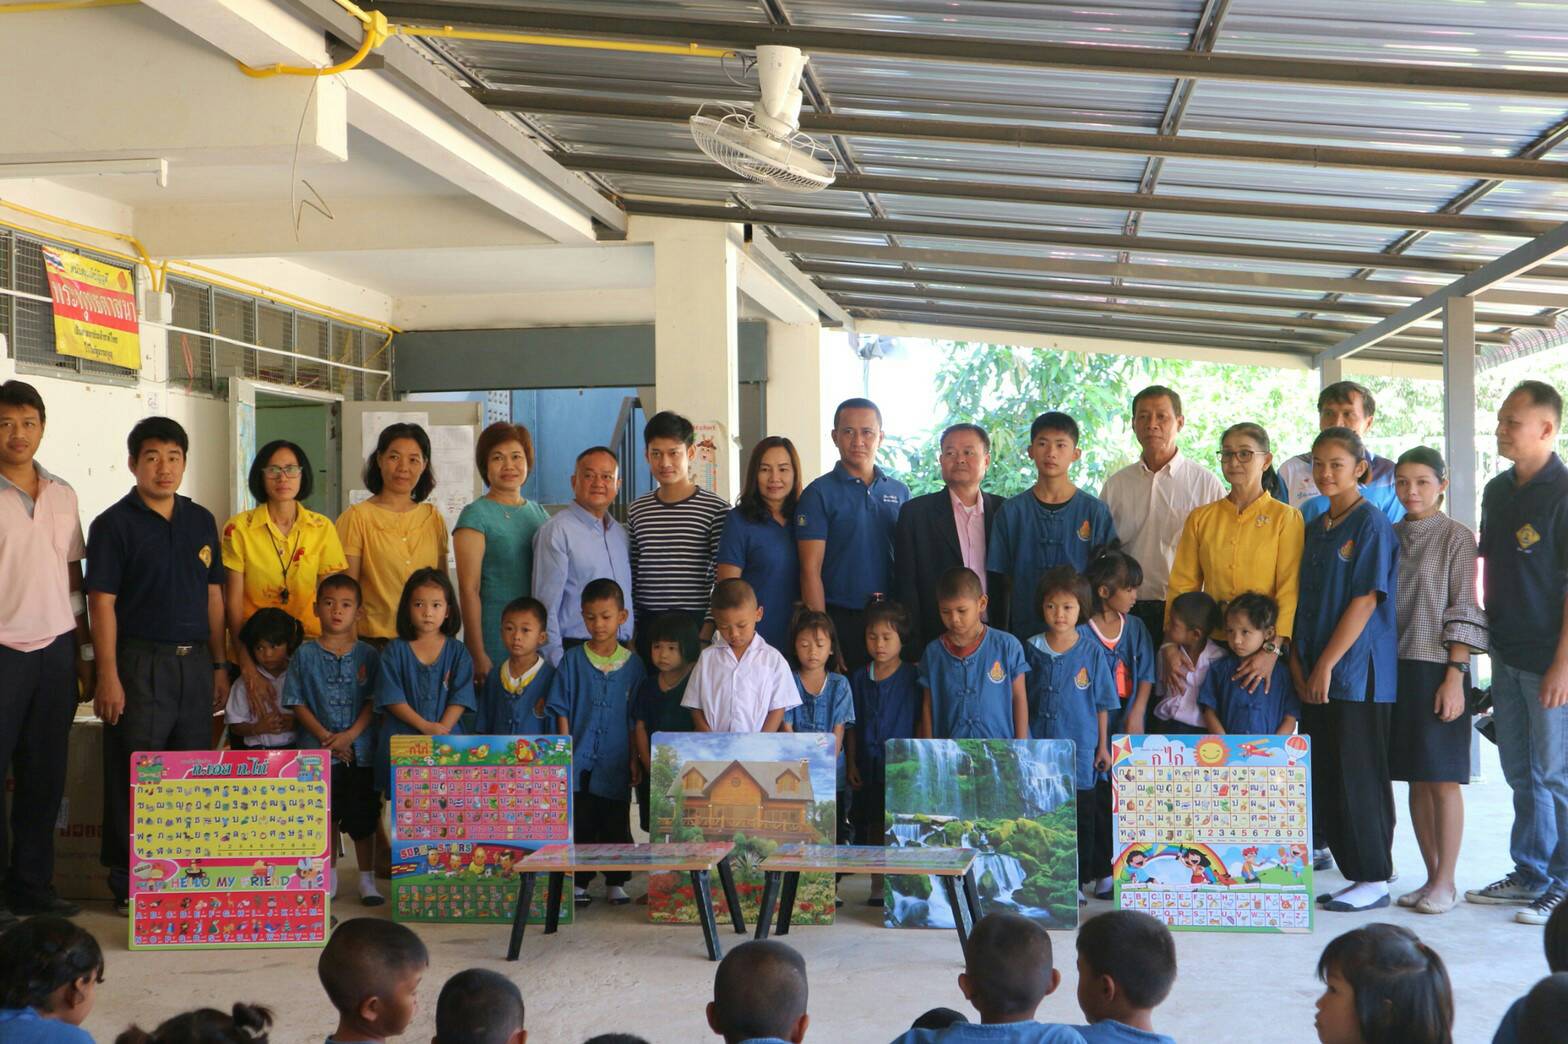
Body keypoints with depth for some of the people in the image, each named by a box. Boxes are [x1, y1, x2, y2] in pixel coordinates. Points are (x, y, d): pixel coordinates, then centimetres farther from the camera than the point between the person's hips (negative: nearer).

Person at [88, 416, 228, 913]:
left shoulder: (201, 521, 10)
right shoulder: (114, 524, -4)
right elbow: (102, 603, -8)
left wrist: (220, 665, 10)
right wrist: (108, 676, -14)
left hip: (194, 662, 5)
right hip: (140, 663, -5)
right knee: (133, 777, 0)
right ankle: (128, 886, 9)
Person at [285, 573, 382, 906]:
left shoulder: (368, 655, 1)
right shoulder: (306, 654, 1)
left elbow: (374, 701, -2)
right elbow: (298, 704, -1)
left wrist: (350, 735, -15)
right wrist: (325, 737, -12)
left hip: (360, 750, 0)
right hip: (319, 751, 0)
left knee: (363, 817, 5)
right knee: (325, 816, 8)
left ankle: (367, 878, 16)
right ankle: (328, 877, 22)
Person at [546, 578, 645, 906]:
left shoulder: (632, 663, 3)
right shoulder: (572, 660, 2)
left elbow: (636, 717, 6)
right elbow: (561, 710, 2)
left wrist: (635, 759, 3)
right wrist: (565, 752, -5)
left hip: (616, 763, 1)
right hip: (579, 760, 0)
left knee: (616, 824, 8)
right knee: (579, 824, 4)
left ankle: (616, 882, 19)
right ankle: (579, 882, 13)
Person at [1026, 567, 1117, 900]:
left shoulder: (1091, 651, -4)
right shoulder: (1032, 649, 0)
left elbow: (1102, 704, 2)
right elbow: (1021, 698, 7)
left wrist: (1103, 745, 3)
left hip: (1080, 747, -1)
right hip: (1039, 746, 1)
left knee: (1082, 816, 7)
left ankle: (1078, 879, 20)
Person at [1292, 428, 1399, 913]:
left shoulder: (1372, 524, -8)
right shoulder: (1316, 528, 15)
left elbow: (1366, 600, -14)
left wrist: (1326, 664, -16)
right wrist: (1297, 661, 3)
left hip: (1358, 671, -8)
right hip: (1316, 673, 8)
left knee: (1357, 776, -4)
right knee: (1324, 778, 8)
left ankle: (1374, 879, 5)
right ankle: (1355, 871, 17)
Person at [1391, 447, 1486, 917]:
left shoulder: (1456, 537, -3)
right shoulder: (1389, 536, 10)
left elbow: (1463, 615, -7)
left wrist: (1454, 676, -14)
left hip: (1438, 669, -5)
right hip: (1397, 666, 5)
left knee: (1442, 779, -2)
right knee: (1416, 779, 9)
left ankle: (1445, 882, 5)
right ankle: (1431, 876, 17)